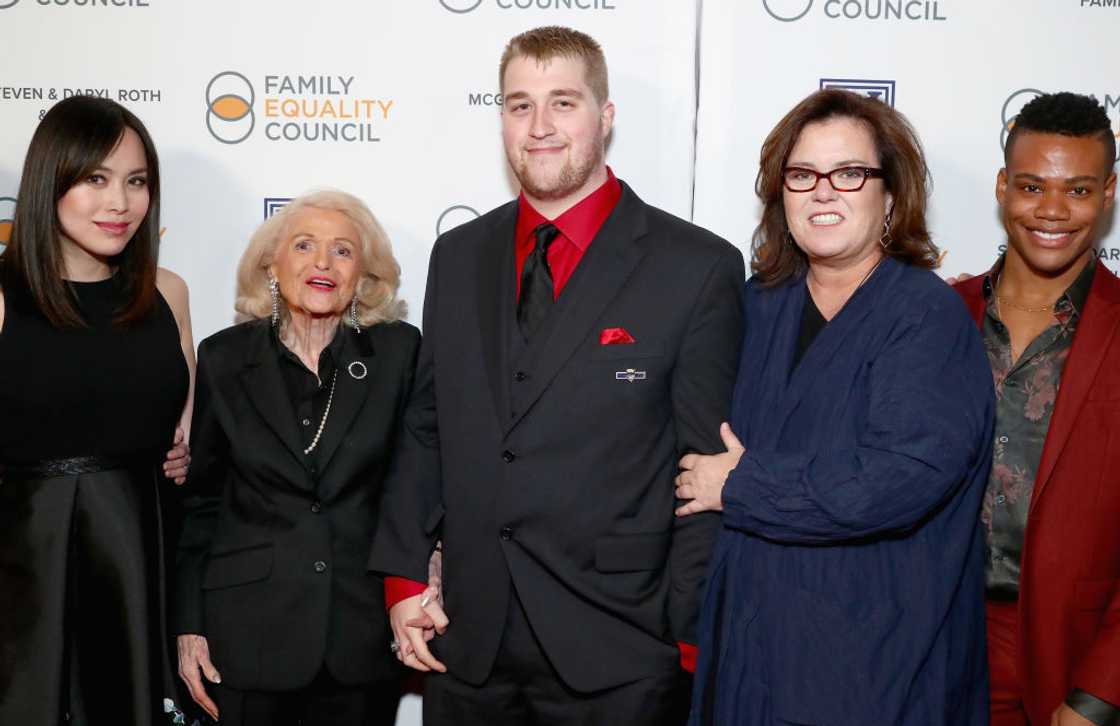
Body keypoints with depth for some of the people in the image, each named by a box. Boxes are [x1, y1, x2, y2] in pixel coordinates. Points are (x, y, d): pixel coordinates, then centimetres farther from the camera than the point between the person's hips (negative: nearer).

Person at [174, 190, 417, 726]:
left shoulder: (399, 351, -2)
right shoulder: (224, 359, 1)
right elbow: (198, 501, 5)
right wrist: (188, 626, 3)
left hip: (363, 635, 0)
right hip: (251, 635, 0)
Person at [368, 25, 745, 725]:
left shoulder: (700, 267, -7)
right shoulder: (458, 256, 8)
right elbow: (426, 429, 11)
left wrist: (692, 639, -8)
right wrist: (404, 578, 5)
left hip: (618, 653, -4)